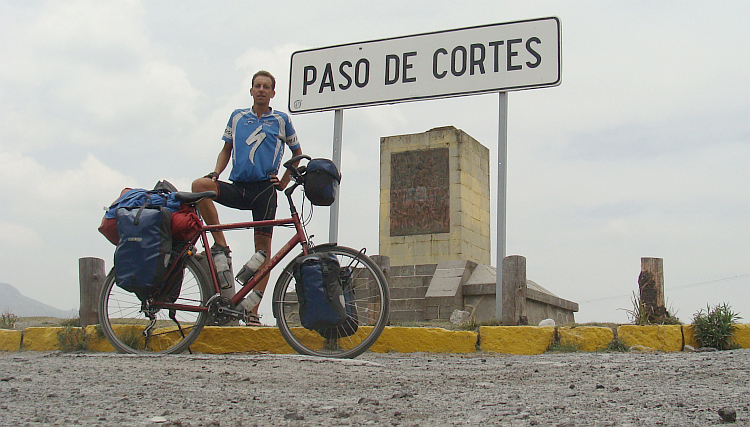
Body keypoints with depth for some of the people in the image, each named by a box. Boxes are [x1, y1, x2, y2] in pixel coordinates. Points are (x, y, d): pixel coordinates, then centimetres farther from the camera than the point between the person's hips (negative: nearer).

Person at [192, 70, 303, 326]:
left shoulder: (281, 120, 10)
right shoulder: (237, 117, 15)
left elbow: (297, 153, 20)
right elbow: (226, 149, 21)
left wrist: (284, 182, 9)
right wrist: (215, 173, 3)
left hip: (265, 188, -2)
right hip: (238, 187, 2)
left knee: (263, 245, -5)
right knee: (200, 185, -25)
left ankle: (252, 309, -1)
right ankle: (221, 245, -18)